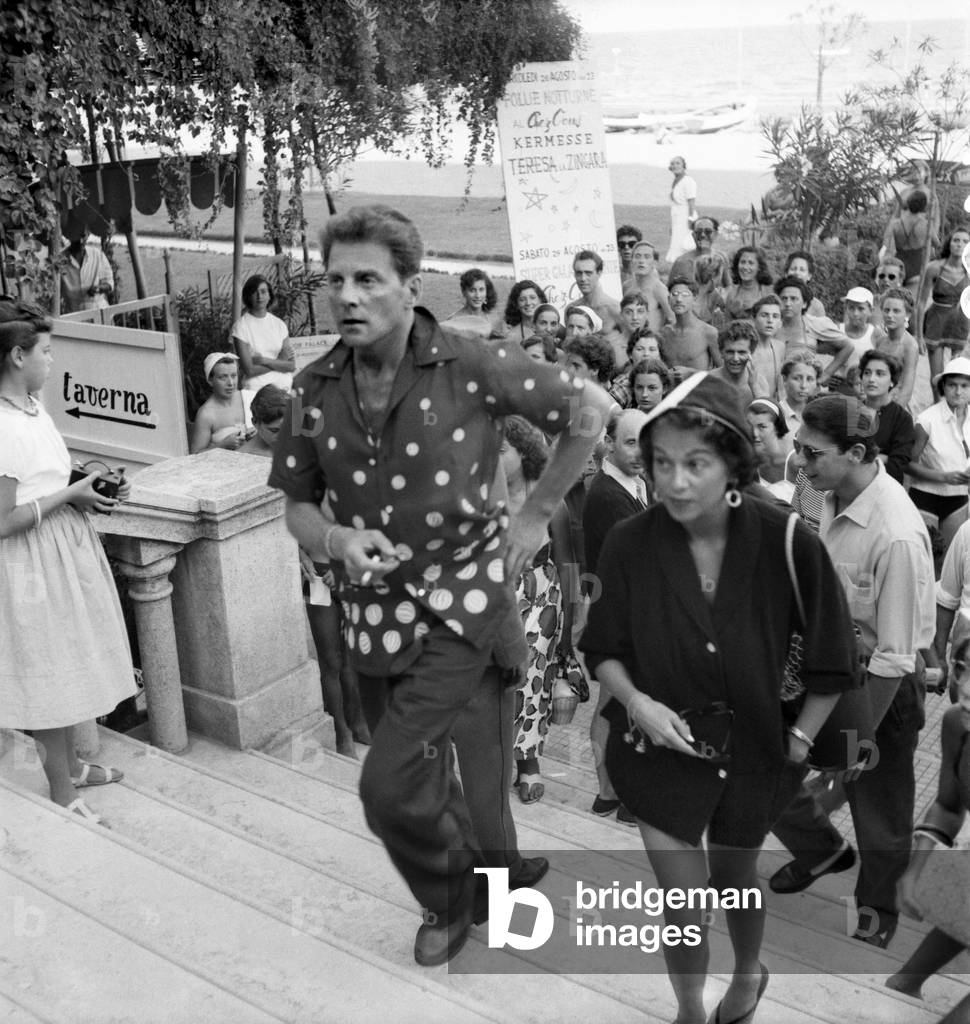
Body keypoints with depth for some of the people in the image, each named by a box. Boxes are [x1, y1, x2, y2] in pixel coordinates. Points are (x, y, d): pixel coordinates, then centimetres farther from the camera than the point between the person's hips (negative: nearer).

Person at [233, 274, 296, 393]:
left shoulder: (279, 324, 8)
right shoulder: (241, 326, -3)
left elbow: (291, 365, 2)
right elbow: (249, 370, -10)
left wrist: (264, 360, -9)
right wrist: (280, 361, -4)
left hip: (284, 387, 3)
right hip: (256, 388, -3)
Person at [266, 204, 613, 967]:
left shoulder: (472, 367, -14)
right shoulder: (314, 389, 0)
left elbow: (592, 410, -5)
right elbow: (298, 507, 8)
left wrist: (537, 513, -1)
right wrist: (337, 539, -14)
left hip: (461, 602, -5)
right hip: (373, 611, 5)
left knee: (390, 787, -12)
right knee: (425, 779, 18)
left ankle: (454, 895, 21)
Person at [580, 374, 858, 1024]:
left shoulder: (788, 544, -21)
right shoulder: (630, 543, -18)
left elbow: (833, 660, -7)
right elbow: (603, 649, -3)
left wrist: (799, 741, -6)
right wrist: (635, 700, -20)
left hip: (751, 750, 1)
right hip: (661, 751, 0)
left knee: (736, 881, 24)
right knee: (683, 902, 2)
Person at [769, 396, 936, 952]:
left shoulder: (897, 536, -32)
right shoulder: (834, 498, -8)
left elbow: (895, 658, -26)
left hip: (884, 681, -7)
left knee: (878, 798, 15)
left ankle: (877, 904, 44)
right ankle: (822, 849, 40)